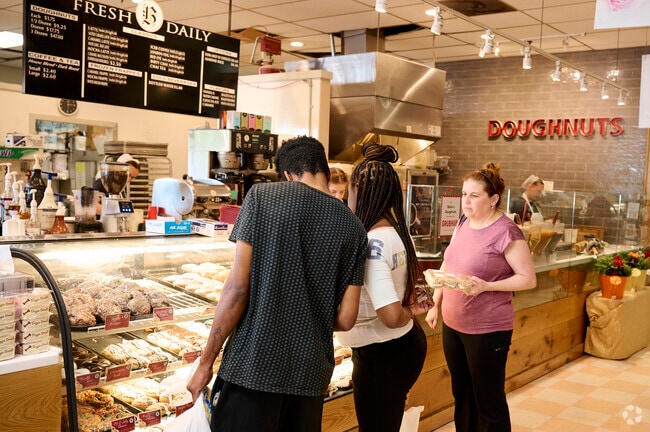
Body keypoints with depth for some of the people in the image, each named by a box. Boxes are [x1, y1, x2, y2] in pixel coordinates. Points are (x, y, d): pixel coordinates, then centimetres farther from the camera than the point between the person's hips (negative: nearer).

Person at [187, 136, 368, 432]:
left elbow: (238, 288, -11)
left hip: (253, 365, -3)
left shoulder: (262, 196, -6)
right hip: (311, 372, 3)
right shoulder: (353, 227, 2)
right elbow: (345, 319, 2)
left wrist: (205, 363, -3)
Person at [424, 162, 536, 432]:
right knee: (461, 395, 19)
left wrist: (486, 286, -26)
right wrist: (435, 305, 11)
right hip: (452, 324, 7)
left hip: (487, 329, -7)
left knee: (488, 401, 6)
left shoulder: (507, 233, -17)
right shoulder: (463, 224, 6)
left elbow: (528, 279, -15)